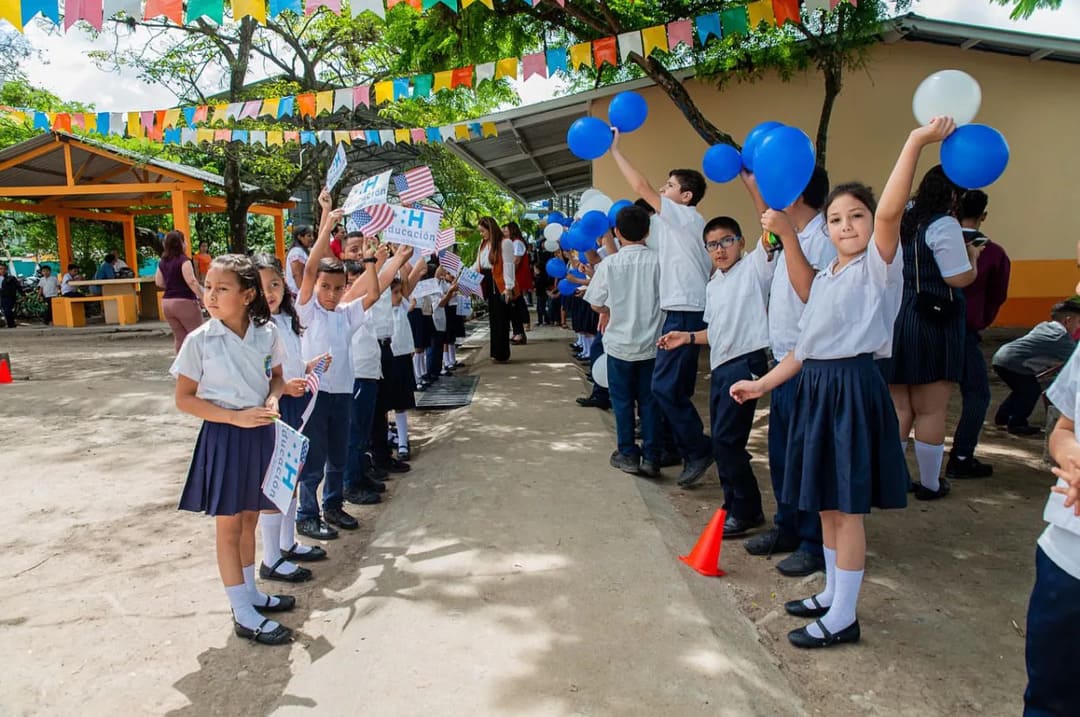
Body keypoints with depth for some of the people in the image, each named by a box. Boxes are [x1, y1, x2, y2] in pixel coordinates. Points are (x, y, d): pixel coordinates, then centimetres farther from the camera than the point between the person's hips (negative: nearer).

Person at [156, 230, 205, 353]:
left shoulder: (163, 262, 9)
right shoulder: (183, 259, -12)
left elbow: (159, 282, 15)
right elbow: (191, 281, -21)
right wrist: (203, 297, -18)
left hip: (167, 302, 7)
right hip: (184, 302, -7)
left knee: (179, 337, 14)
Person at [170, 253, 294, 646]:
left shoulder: (267, 333, -4)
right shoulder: (199, 340, -13)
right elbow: (184, 398, -8)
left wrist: (272, 398, -11)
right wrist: (235, 417, -18)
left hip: (260, 433, 4)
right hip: (224, 436, -4)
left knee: (249, 520, 18)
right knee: (229, 526, 6)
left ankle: (250, 593, 35)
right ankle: (243, 614, 17)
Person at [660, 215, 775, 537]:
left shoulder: (753, 266, -3)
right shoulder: (713, 285, 19)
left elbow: (784, 230, -18)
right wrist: (688, 337, 15)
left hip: (746, 362, -8)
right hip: (720, 366, 8)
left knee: (726, 439, -9)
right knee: (722, 442, 11)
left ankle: (746, 511, 6)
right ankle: (734, 507, 25)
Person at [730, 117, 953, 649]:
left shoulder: (878, 266, -6)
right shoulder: (825, 279, 15)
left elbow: (890, 212, -26)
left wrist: (916, 143, -31)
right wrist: (763, 384, 14)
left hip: (852, 388, -8)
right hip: (815, 387, 8)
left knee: (846, 505, -1)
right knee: (826, 501, 16)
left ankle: (843, 619, 12)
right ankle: (832, 595, 32)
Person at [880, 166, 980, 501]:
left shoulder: (903, 220, 10)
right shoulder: (944, 225, -12)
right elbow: (959, 278, -15)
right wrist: (973, 255, 4)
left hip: (895, 320, 7)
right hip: (933, 322, -6)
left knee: (899, 407, 13)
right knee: (931, 411, 5)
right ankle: (930, 484, 16)